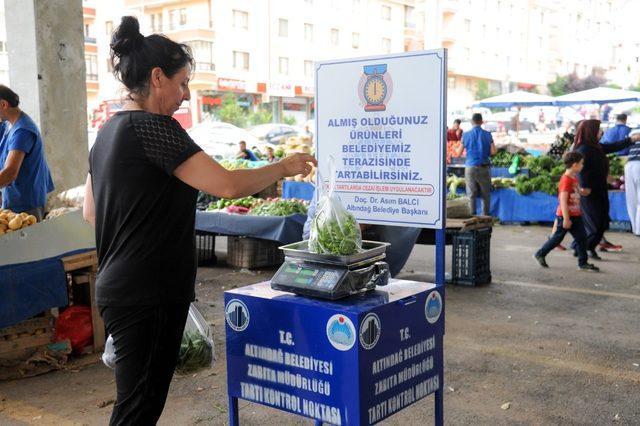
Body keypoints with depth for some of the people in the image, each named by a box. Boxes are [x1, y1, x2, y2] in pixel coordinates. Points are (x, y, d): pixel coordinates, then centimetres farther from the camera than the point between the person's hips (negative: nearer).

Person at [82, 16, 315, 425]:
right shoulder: (154, 127, -16)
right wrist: (284, 167, -7)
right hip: (149, 295, -9)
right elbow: (228, 185, -21)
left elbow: (90, 211, 19)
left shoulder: (109, 131, 12)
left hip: (118, 288, 9)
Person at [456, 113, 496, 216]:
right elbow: (493, 152, -4)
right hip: (484, 168, 0)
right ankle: (485, 216, 9)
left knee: (471, 195, 5)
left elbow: (459, 153, 4)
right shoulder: (487, 135, -2)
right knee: (486, 194, 8)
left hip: (470, 167, 0)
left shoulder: (466, 135, -2)